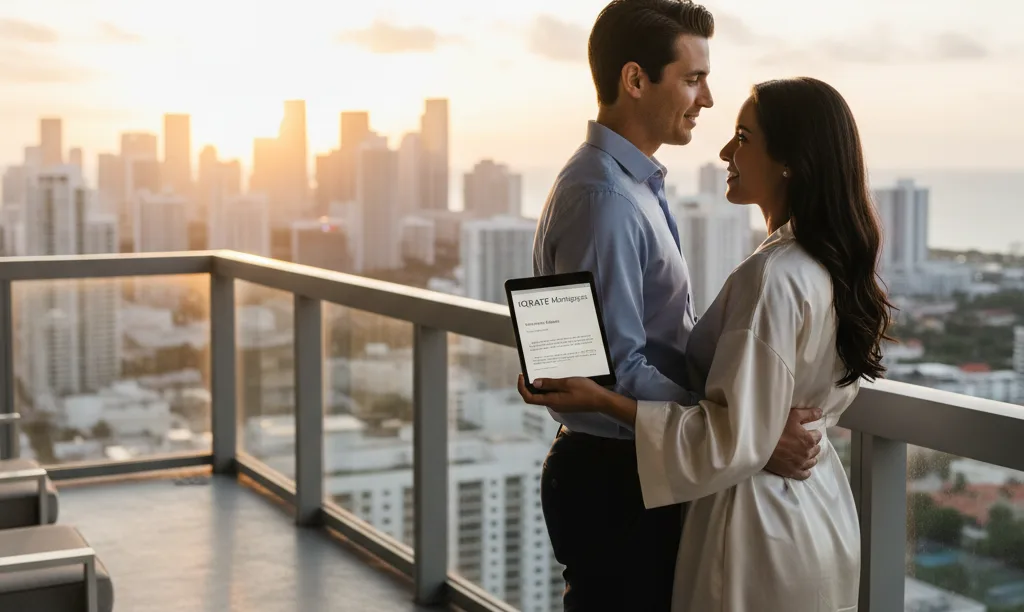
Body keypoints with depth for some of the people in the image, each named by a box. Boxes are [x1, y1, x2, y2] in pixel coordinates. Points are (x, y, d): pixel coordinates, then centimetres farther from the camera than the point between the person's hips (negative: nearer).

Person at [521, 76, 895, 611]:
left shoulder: (772, 277, -25)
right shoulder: (836, 262, 3)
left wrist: (603, 401, -24)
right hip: (820, 512, 9)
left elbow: (734, 442, -25)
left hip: (760, 526, -9)